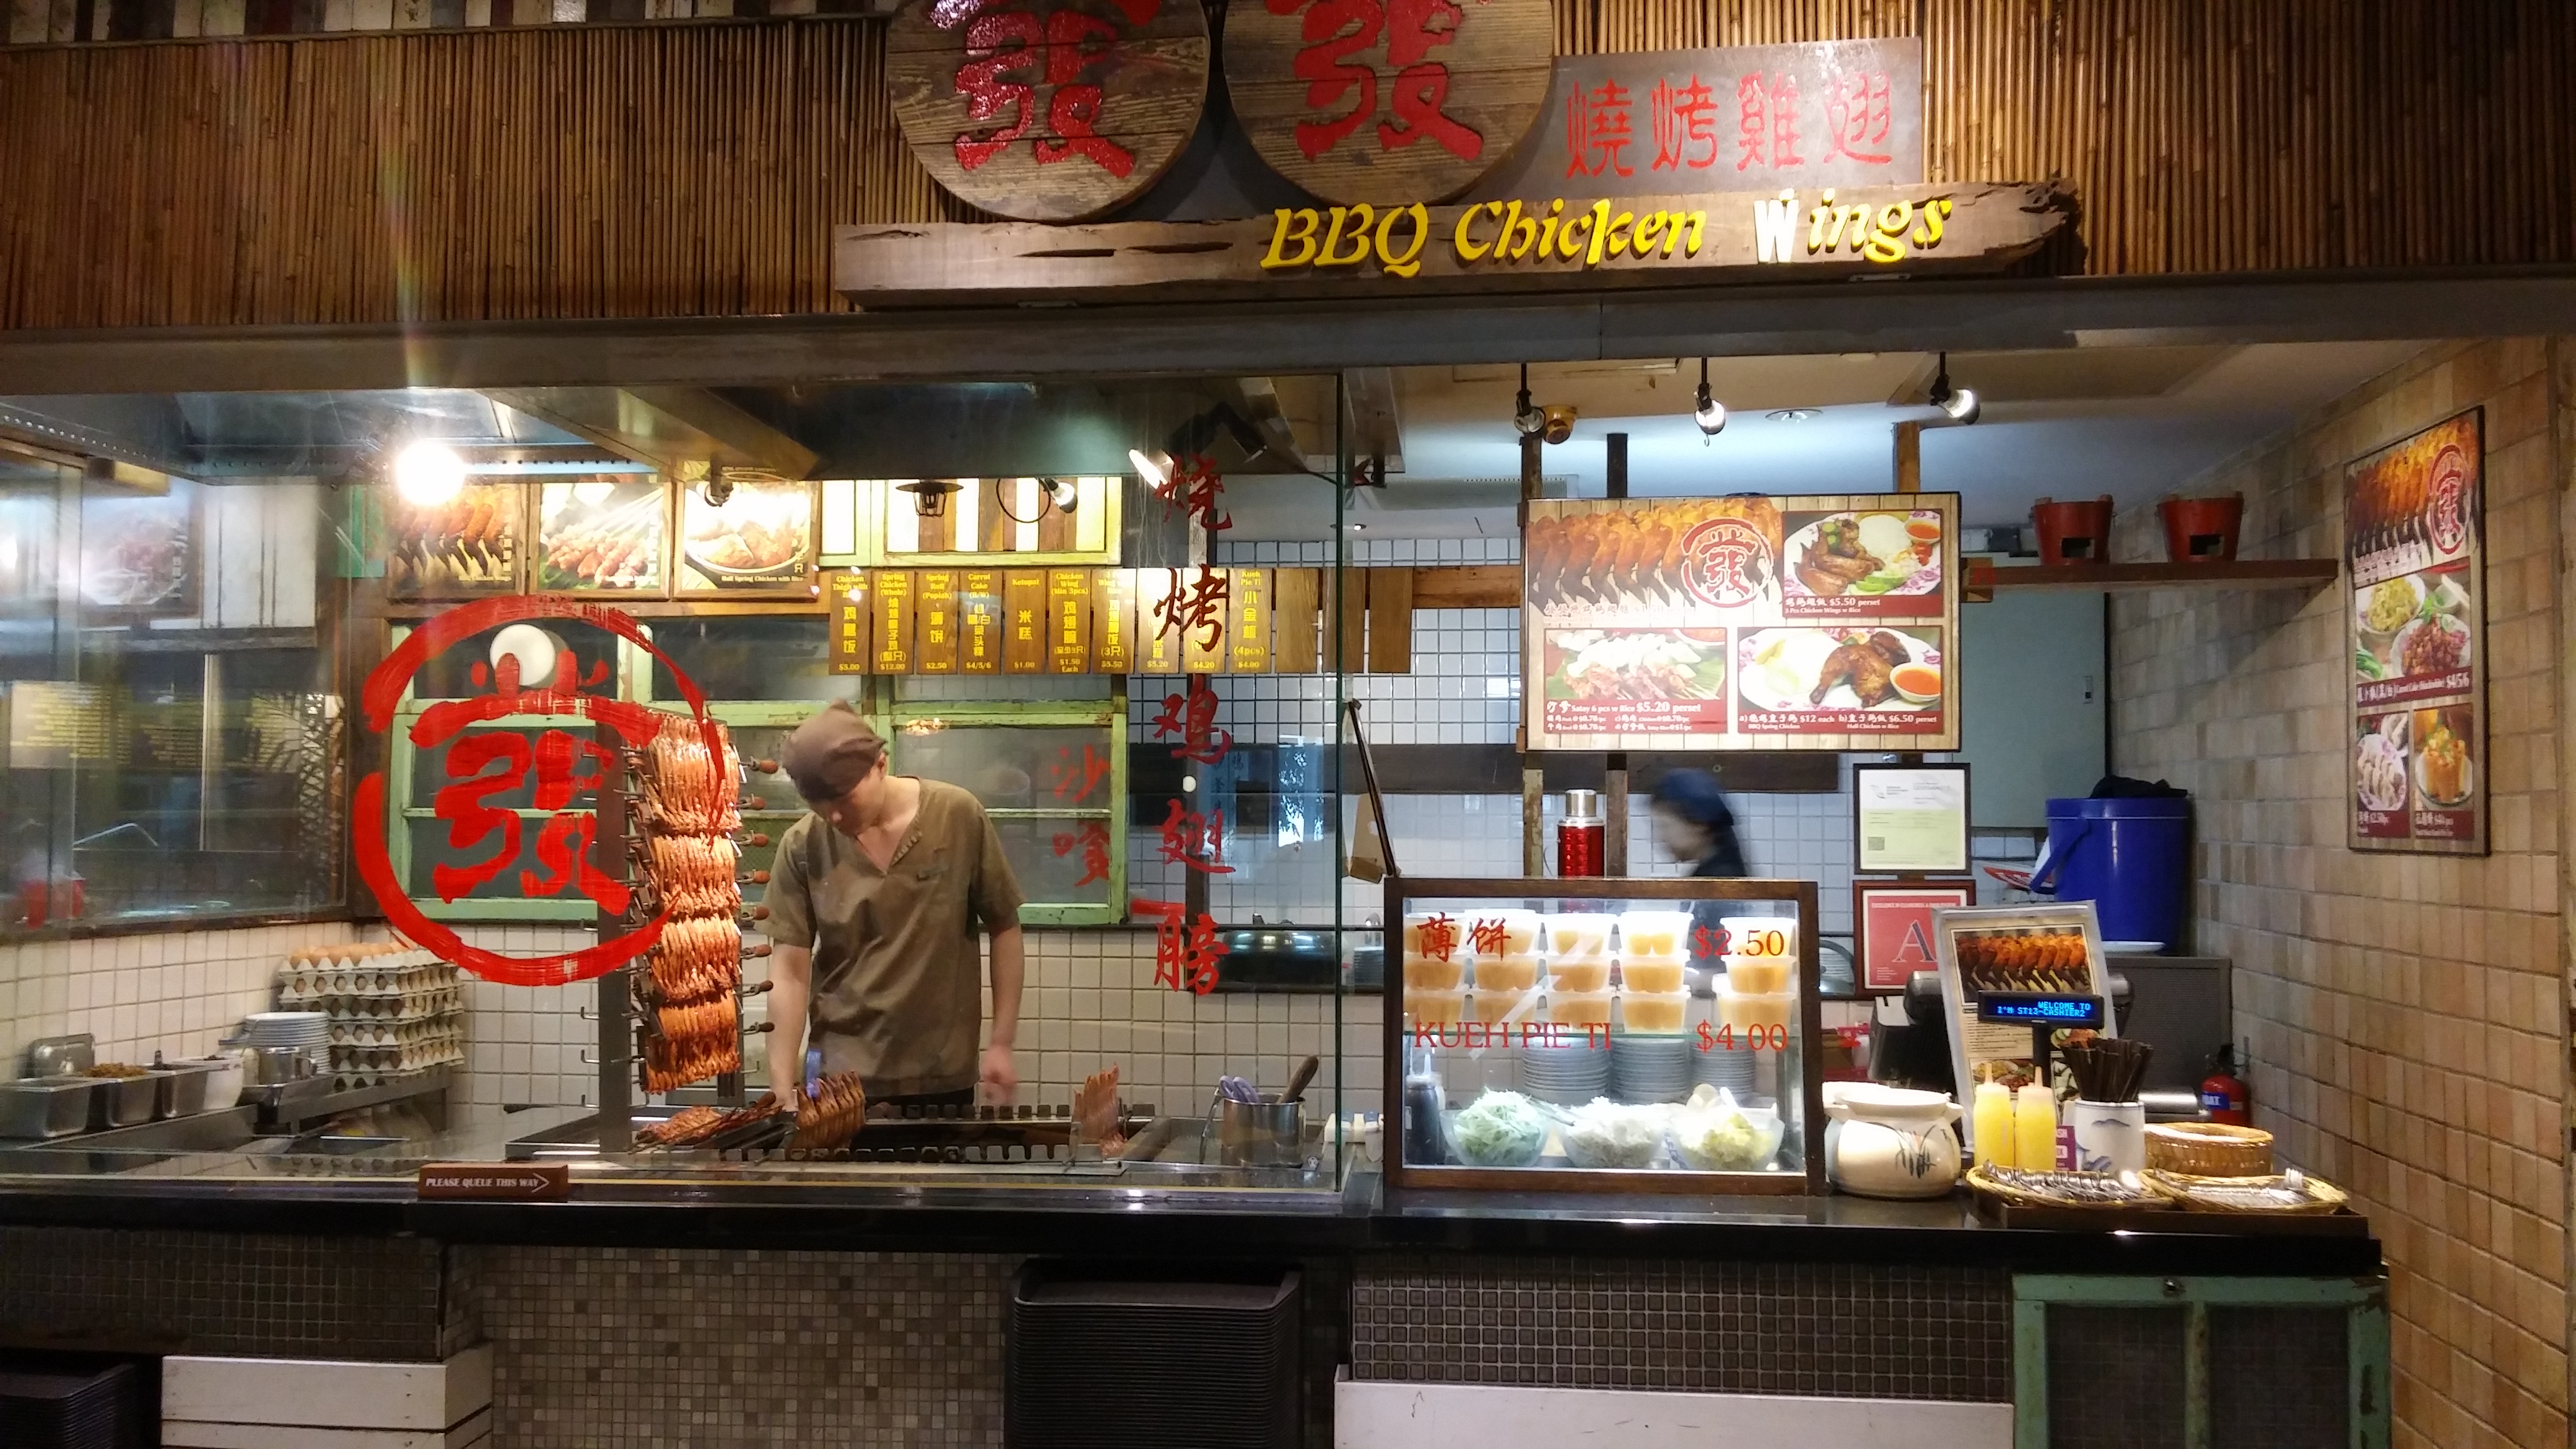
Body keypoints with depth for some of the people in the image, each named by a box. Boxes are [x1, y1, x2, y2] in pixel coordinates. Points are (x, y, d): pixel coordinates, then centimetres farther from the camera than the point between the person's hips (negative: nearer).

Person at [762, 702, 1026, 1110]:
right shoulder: (802, 848, -7)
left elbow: (1004, 929, -1)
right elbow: (789, 970, -6)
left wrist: (1001, 1044, -3)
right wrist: (782, 1085, -13)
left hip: (943, 1077, 0)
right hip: (840, 1077, 0)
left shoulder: (959, 816, -9)